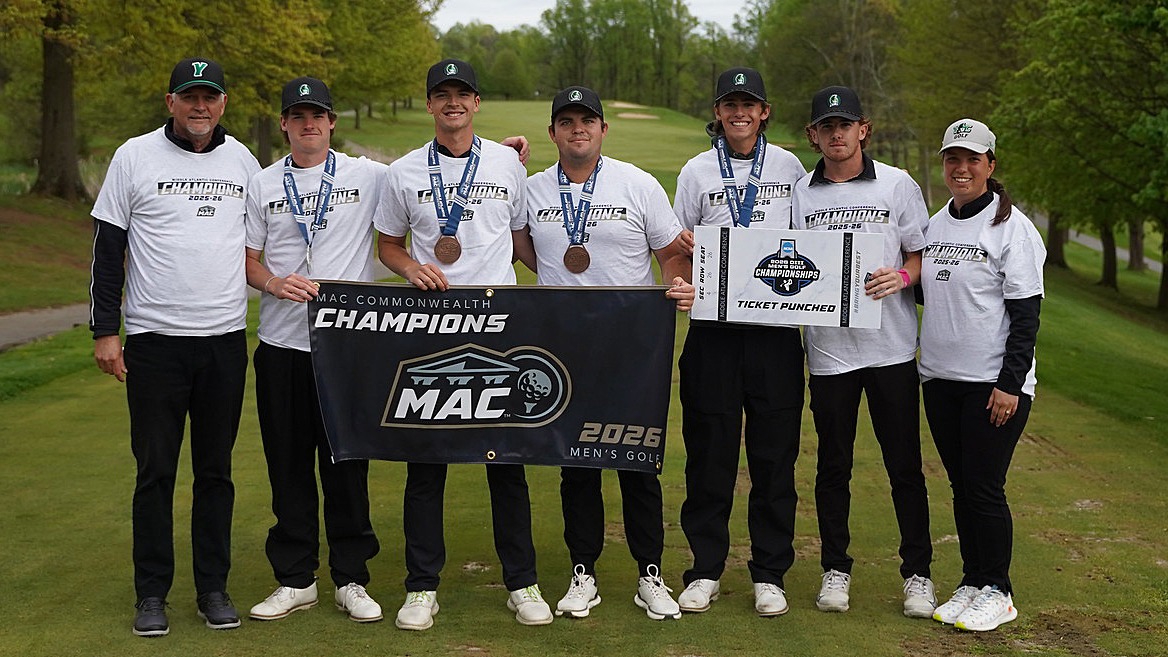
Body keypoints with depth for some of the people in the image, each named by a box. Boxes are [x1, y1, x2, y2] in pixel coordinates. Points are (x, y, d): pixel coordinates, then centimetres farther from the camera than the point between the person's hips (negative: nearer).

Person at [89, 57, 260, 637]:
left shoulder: (242, 161, 9)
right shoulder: (135, 157, 1)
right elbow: (108, 247, 2)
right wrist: (104, 330, -3)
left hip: (225, 339, 2)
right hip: (154, 339, -2)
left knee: (215, 470, 8)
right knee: (155, 470, 1)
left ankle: (214, 588, 17)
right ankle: (151, 593, 12)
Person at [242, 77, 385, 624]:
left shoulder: (368, 177, 3)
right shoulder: (262, 185, 9)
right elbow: (248, 259, 10)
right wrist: (274, 283, -12)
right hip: (281, 346, 2)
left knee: (347, 461, 4)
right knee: (288, 463, 7)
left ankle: (351, 579, 15)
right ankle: (295, 579, 18)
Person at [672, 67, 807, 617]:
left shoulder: (789, 168, 9)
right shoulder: (697, 171, 8)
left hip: (776, 323, 0)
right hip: (713, 327, 0)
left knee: (775, 452, 3)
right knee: (709, 449, 2)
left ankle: (769, 574, 12)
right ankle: (705, 570, 13)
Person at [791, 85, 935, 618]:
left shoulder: (897, 184, 3)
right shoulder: (799, 193, 7)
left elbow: (922, 253, 5)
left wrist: (901, 277, -15)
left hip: (891, 347, -1)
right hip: (828, 348, 1)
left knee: (905, 464, 3)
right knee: (833, 465, 9)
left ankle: (917, 573, 14)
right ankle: (835, 569, 21)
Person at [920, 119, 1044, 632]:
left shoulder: (1012, 226, -8)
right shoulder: (934, 226, 11)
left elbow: (1026, 315, -11)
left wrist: (1010, 384, -15)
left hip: (995, 382, -6)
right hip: (940, 378, 6)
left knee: (985, 487, -3)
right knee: (961, 486, 10)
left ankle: (996, 592, 11)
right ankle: (971, 583, 21)